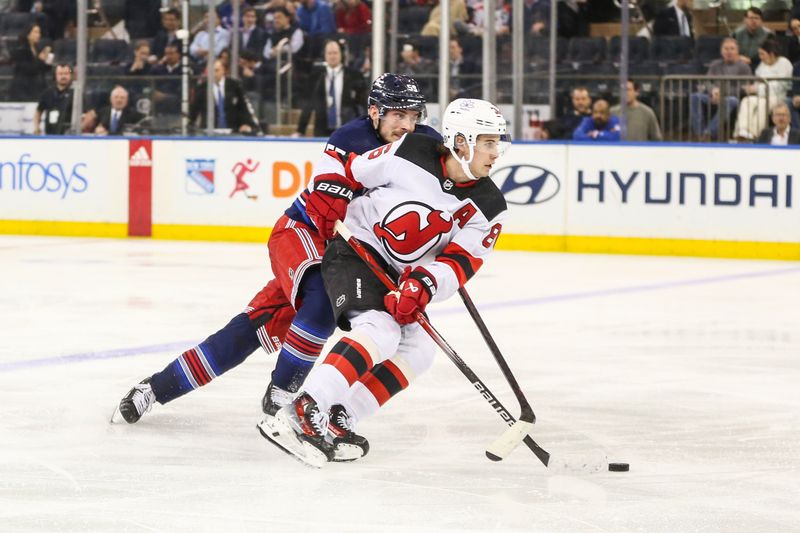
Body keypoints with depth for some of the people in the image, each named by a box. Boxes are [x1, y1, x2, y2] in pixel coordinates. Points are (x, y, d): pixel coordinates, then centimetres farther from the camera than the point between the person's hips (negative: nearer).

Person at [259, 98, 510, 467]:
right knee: (379, 331, -27)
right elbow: (345, 167, -3)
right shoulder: (410, 154, -16)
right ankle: (303, 413, -37)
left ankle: (338, 422, -5)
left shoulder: (489, 207, -6)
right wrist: (328, 192, -18)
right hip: (354, 252, -8)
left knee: (417, 350, -3)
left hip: (399, 278, 8)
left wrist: (423, 285, -29)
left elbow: (461, 262, -14)